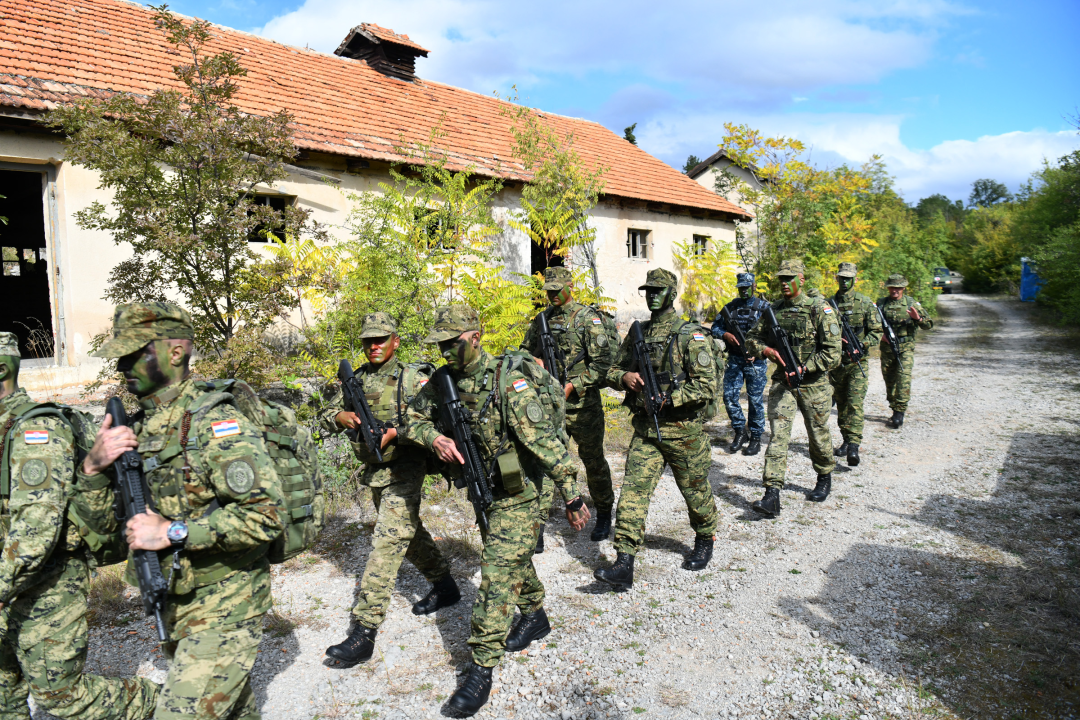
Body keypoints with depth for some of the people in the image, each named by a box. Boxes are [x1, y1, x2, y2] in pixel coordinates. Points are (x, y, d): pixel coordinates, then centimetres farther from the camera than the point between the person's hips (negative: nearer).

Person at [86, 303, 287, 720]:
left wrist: (173, 531, -26)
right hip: (173, 607, 8)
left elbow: (268, 515, -29)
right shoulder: (138, 427, 4)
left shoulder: (216, 424, -21)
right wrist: (92, 465, -9)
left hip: (222, 611, -8)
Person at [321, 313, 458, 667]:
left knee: (386, 544, -12)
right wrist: (341, 417, -11)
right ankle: (445, 586, 41)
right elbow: (325, 417, 11)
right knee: (410, 534, 20)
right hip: (374, 472, 7)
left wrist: (395, 432, -28)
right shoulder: (355, 381, 7)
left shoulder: (414, 378, -9)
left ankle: (364, 631, -8)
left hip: (404, 471, -7)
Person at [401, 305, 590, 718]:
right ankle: (535, 617, 47)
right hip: (482, 488, 7)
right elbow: (412, 417, 6)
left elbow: (544, 440, -25)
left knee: (498, 575, -6)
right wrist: (433, 437, -16)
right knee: (513, 559, 24)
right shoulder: (446, 380, -3)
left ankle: (481, 670, 5)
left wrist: (571, 495, -24)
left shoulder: (509, 379, -24)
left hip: (516, 492, -7)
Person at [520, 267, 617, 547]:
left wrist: (572, 385, -19)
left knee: (594, 461, 12)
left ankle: (604, 514, 34)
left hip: (583, 404, -3)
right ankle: (537, 527, 1)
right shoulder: (541, 320, 9)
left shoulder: (588, 318, -6)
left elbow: (603, 361, -13)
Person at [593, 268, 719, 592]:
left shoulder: (691, 335, -9)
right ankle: (624, 565, -4)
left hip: (683, 430, -4)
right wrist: (624, 377, -7)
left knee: (695, 492, 14)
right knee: (633, 490, -6)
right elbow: (613, 370, 16)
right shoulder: (637, 334, 8)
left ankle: (705, 542, 43)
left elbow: (707, 385, -15)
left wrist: (668, 399, -22)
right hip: (645, 429, 4)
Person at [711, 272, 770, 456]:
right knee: (729, 396, -2)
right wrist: (726, 335, -10)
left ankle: (756, 437, 15)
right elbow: (715, 327, 11)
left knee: (755, 399, 1)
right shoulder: (730, 307, 10)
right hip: (734, 360, 3)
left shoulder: (764, 307, 0)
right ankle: (740, 431, 17)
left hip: (755, 361, -3)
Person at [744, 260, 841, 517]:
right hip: (782, 382, 3)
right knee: (777, 434, -9)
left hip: (813, 383, -2)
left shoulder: (820, 310, -9)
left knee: (818, 434, 13)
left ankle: (825, 478, 41)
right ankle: (772, 495, -12)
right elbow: (753, 339, 12)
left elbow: (833, 353, -13)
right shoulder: (773, 310, 5)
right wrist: (767, 350, -9)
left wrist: (803, 368, -19)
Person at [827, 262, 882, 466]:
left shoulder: (865, 303, 0)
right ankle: (846, 441, 24)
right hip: (836, 360, 3)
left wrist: (862, 344, -15)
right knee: (841, 402, 11)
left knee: (855, 403, -12)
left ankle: (854, 446, -15)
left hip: (856, 361, -3)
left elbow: (877, 332, 1)